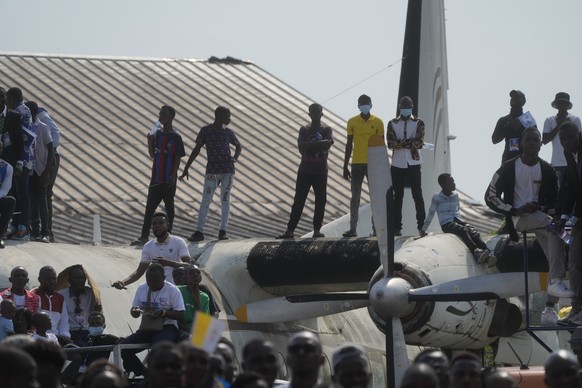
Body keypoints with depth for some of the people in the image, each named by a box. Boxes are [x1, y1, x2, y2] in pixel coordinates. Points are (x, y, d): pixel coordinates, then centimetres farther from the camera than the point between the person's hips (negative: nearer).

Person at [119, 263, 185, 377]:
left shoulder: (173, 290, -6)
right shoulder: (142, 289, 9)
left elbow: (181, 315, -8)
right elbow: (134, 311, 18)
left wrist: (164, 312, -23)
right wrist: (134, 311, -7)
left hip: (167, 328, -6)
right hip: (147, 328, 6)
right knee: (123, 348, -18)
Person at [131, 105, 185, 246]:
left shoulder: (176, 137, -8)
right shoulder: (158, 134, 10)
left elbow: (178, 158, -10)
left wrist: (173, 176, -16)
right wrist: (150, 140, 4)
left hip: (168, 179, -6)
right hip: (156, 176, 6)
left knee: (169, 206, 3)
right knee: (150, 207, 2)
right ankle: (144, 236, 2)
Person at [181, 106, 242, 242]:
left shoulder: (228, 132, 7)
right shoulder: (206, 131, -1)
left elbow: (238, 146, 22)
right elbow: (197, 149, 3)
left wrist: (235, 158, 0)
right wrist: (186, 169, 2)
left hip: (228, 170, 2)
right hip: (212, 171, -2)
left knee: (225, 200, 1)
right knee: (206, 200, -7)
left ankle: (223, 230, 6)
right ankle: (199, 231, -7)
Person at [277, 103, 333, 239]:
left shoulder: (326, 130, 7)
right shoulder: (304, 130, 11)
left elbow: (326, 146, -12)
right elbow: (301, 147, -7)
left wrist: (309, 146, -13)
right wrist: (319, 143, -14)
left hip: (321, 171, -1)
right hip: (305, 170, 1)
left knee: (321, 200, -3)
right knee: (298, 201, -2)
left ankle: (317, 229, 1)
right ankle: (290, 229, -4)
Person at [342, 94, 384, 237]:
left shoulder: (378, 122, 2)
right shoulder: (352, 122, 4)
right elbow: (349, 145, 8)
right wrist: (345, 167, 6)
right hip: (357, 164, 1)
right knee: (355, 196, 0)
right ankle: (353, 228, 0)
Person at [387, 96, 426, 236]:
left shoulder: (418, 123, 4)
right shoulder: (392, 123, 7)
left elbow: (419, 143, -9)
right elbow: (390, 143, -7)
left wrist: (400, 143, -10)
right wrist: (410, 142, -13)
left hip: (413, 164, -1)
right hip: (397, 165, 1)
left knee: (417, 195, -1)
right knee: (397, 197, 4)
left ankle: (421, 226, 0)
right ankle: (397, 227, 6)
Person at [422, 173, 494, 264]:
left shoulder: (455, 195, 14)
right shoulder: (437, 198, -1)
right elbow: (431, 213, 6)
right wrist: (424, 229, 12)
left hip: (457, 221, 5)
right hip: (446, 225, -5)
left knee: (473, 231, -25)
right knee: (463, 230, -34)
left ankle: (487, 255, -43)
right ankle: (476, 253, -53)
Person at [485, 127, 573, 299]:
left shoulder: (547, 170, 11)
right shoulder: (509, 168, 0)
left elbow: (553, 200, 15)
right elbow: (490, 196, -1)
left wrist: (541, 208, -9)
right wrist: (516, 211, -13)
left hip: (539, 216, 4)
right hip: (518, 219, -4)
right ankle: (556, 281, -36)